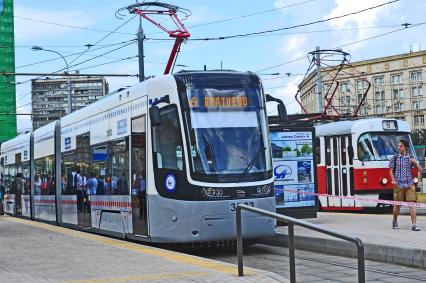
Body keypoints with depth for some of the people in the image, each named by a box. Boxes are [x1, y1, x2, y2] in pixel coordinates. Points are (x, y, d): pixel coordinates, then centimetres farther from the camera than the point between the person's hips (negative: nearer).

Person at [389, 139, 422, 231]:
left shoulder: (411, 159, 5)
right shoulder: (395, 158, 4)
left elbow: (419, 169, 16)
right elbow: (391, 171, 7)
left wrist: (417, 179, 6)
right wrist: (394, 181, -5)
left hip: (410, 184, 0)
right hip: (399, 185, 0)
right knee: (397, 204, 6)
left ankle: (414, 224, -10)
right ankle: (395, 222, 29)